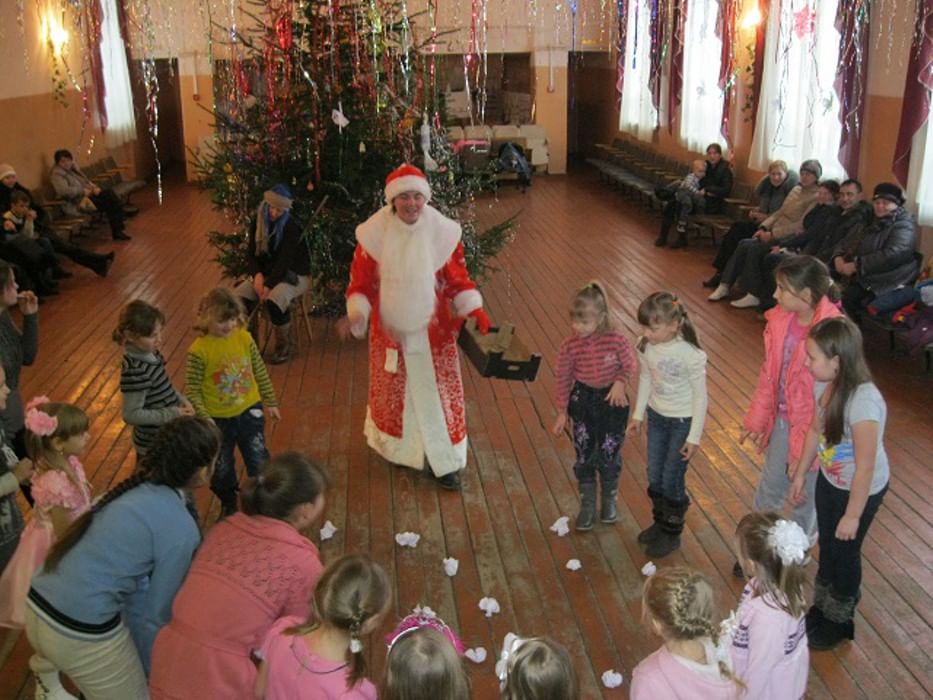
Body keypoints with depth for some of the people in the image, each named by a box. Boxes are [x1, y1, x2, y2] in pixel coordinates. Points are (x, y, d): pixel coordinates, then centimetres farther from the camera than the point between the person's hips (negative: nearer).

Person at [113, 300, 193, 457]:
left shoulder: (150, 354, -3)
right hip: (153, 445, -8)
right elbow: (132, 414, -25)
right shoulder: (135, 370, -28)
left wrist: (181, 399, -3)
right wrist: (172, 414, -25)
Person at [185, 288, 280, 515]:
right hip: (218, 419, -2)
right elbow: (192, 391, -15)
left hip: (249, 411, 2)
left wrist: (271, 402, 9)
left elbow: (260, 372, 3)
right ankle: (228, 503, 44)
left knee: (259, 461, 13)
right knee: (221, 468, 18)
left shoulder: (244, 338, -9)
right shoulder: (199, 351, -19)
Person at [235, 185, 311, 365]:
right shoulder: (259, 223, 2)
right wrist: (257, 275, -18)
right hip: (265, 273, 5)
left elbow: (285, 261, -22)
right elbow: (251, 253, 2)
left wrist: (269, 285, -29)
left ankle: (282, 346, -11)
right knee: (238, 297, -21)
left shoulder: (292, 227, -16)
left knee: (274, 301, -36)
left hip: (294, 275, -5)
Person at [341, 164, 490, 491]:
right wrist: (356, 314, -22)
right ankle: (396, 448, 44)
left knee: (438, 393, 7)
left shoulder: (443, 231, -12)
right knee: (393, 392, 19)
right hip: (390, 331, 0)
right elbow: (361, 283, -6)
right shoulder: (374, 234, -14)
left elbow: (458, 280, -3)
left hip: (433, 331, 0)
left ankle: (445, 462, 23)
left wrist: (475, 311, -15)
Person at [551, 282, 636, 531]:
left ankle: (609, 499, 34)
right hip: (582, 401, 1)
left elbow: (629, 366, -2)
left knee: (609, 453, 11)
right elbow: (563, 379, -3)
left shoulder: (617, 340, -19)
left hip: (612, 401, -1)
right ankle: (587, 505, 25)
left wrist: (619, 383, -22)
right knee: (584, 454, 9)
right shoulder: (569, 346, -15)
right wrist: (562, 412, 3)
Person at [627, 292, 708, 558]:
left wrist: (694, 437, -14)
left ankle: (672, 532, 26)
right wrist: (638, 415, 13)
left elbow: (700, 397, -17)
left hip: (682, 421, -5)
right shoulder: (646, 347, -11)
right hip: (656, 416, 5)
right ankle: (660, 522, 38)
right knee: (654, 476, 15)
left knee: (672, 478, 4)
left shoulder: (691, 355, -26)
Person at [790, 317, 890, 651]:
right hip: (829, 480, 7)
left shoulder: (863, 403, -36)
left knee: (845, 551, 14)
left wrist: (853, 514, -18)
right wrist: (800, 473, 12)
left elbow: (866, 467, -28)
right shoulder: (825, 384, -14)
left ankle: (839, 620, 40)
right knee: (826, 544, 23)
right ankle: (822, 607, 47)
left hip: (861, 489, -6)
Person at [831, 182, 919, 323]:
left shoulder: (903, 226, -3)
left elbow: (892, 255, -19)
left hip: (882, 283, -7)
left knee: (846, 298, -32)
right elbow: (845, 243, 20)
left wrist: (856, 265, -21)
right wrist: (838, 257, -4)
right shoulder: (871, 222, 21)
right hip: (858, 276, 7)